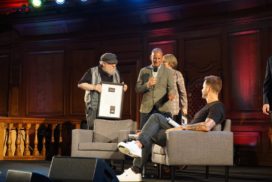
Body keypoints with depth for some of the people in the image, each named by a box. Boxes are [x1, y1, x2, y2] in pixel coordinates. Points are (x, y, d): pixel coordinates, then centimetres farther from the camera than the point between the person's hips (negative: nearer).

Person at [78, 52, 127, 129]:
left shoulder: (116, 73, 13)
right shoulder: (92, 72, -3)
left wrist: (123, 88, 2)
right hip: (94, 108, -4)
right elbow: (80, 84, -5)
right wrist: (94, 87, -18)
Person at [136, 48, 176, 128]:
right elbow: (137, 89, 7)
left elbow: (171, 88, 0)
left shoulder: (167, 72, 7)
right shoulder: (143, 71, 11)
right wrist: (147, 85, -13)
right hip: (146, 109, 2)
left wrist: (171, 94, -24)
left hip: (163, 108, -1)